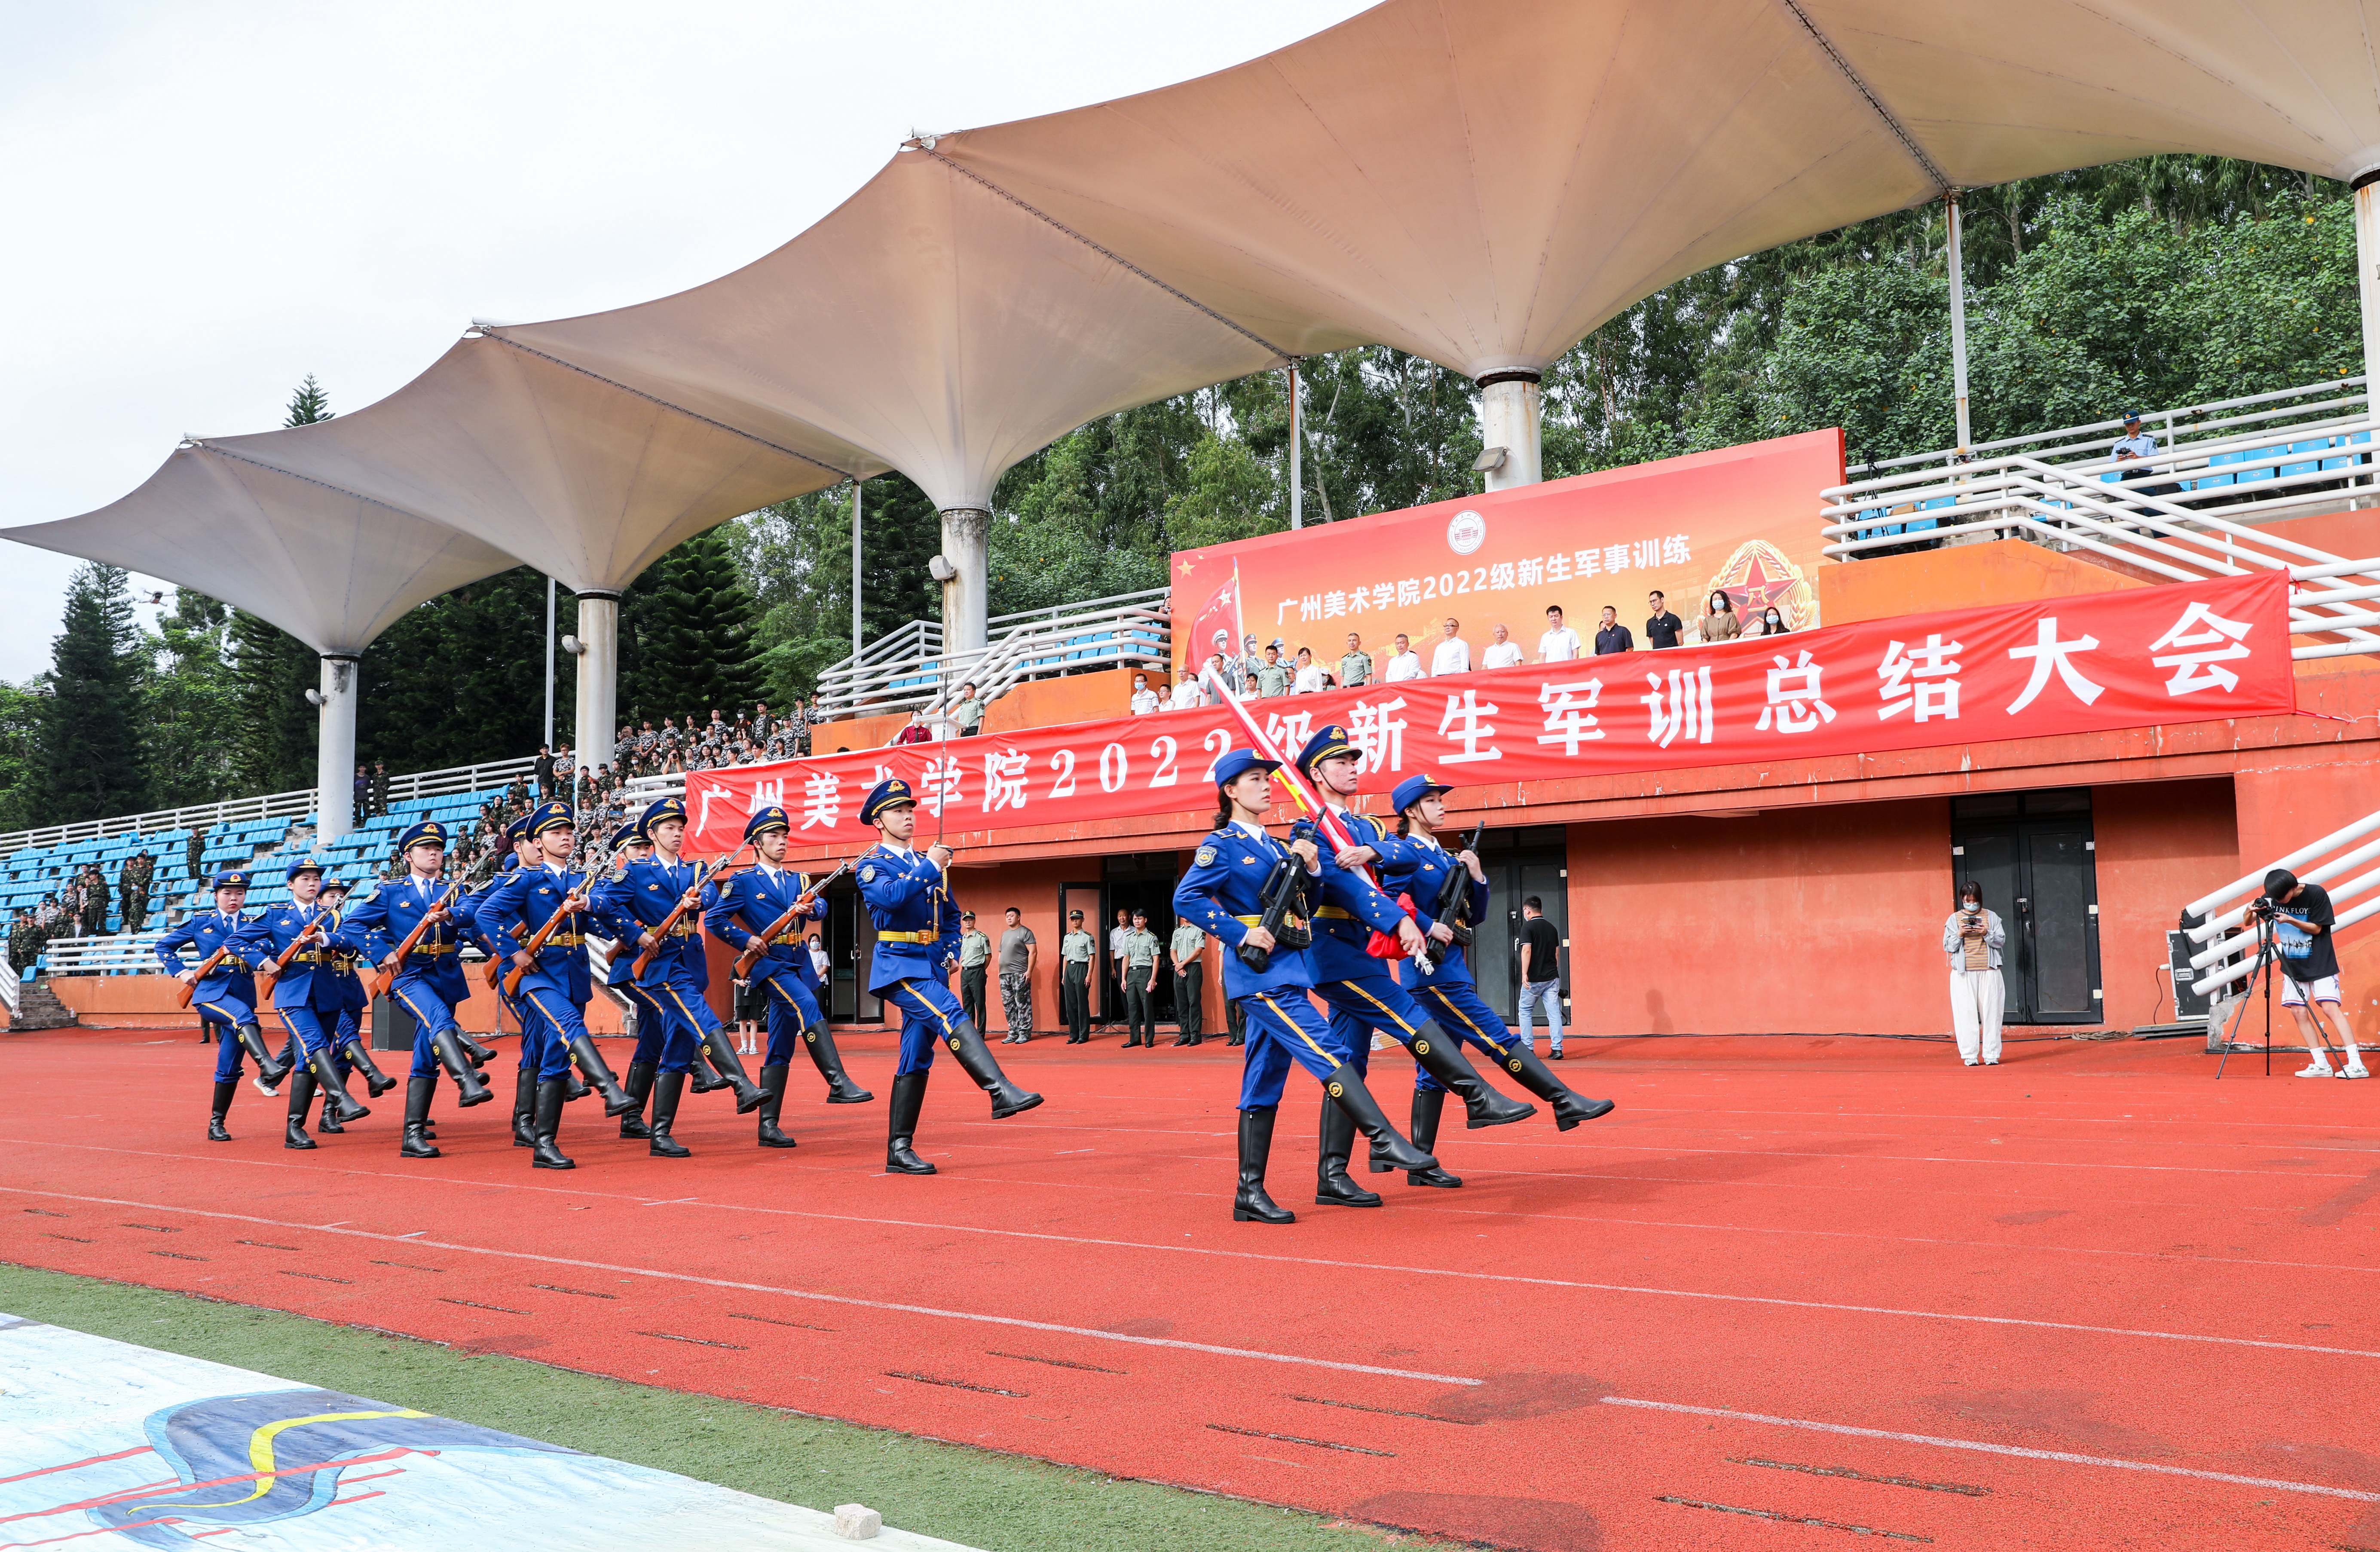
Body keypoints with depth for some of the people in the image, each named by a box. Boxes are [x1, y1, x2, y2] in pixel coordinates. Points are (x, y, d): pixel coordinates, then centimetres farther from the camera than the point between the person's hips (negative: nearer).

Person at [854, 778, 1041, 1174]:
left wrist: (951, 953, 9)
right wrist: (929, 868, -20)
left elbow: (951, 917, 25)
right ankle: (1002, 1092, -40)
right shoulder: (872, 865, -1)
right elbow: (890, 896, -23)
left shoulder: (929, 863, 18)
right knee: (951, 1016, -28)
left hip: (930, 967, 7)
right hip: (898, 966, -7)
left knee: (916, 1059, 5)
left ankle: (899, 1150, 9)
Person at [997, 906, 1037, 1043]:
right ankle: (1013, 1033, 12)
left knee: (1022, 1005, -7)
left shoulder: (1025, 932, -3)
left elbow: (1033, 952, -9)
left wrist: (1029, 971, -16)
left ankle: (1025, 1033, -4)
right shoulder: (1005, 933, 21)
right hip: (1004, 974, 8)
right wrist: (1000, 971, 16)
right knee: (1008, 1006, 7)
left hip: (1020, 974, -8)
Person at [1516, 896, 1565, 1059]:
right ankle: (1557, 1049, -4)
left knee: (1525, 1011, 9)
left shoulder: (1528, 927, -7)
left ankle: (1528, 1048, 6)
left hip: (1534, 979, -5)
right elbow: (1557, 953, 17)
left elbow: (1527, 950, -17)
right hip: (1552, 977, 5)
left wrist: (1524, 974, -19)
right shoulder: (1552, 928, 12)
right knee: (1554, 1013, 2)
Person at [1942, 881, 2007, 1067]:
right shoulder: (1954, 919, 9)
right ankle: (1970, 1055, 0)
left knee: (1991, 1012, -1)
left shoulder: (1991, 917, 10)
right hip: (1963, 974, 0)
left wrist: (1987, 934, -13)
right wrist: (1959, 935, -12)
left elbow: (2002, 940, 5)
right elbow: (1948, 946, 5)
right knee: (1967, 1013, -4)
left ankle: (1991, 1054, 4)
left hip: (1989, 972, 0)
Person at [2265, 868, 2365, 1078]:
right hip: (2292, 965, 5)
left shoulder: (2316, 894, -14)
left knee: (2330, 1007, -15)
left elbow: (2317, 928, -11)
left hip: (2320, 964, -5)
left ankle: (2356, 1064, -18)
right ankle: (2321, 1064, 3)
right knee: (2298, 1011, -3)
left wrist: (2290, 920, -25)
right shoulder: (2272, 898, -4)